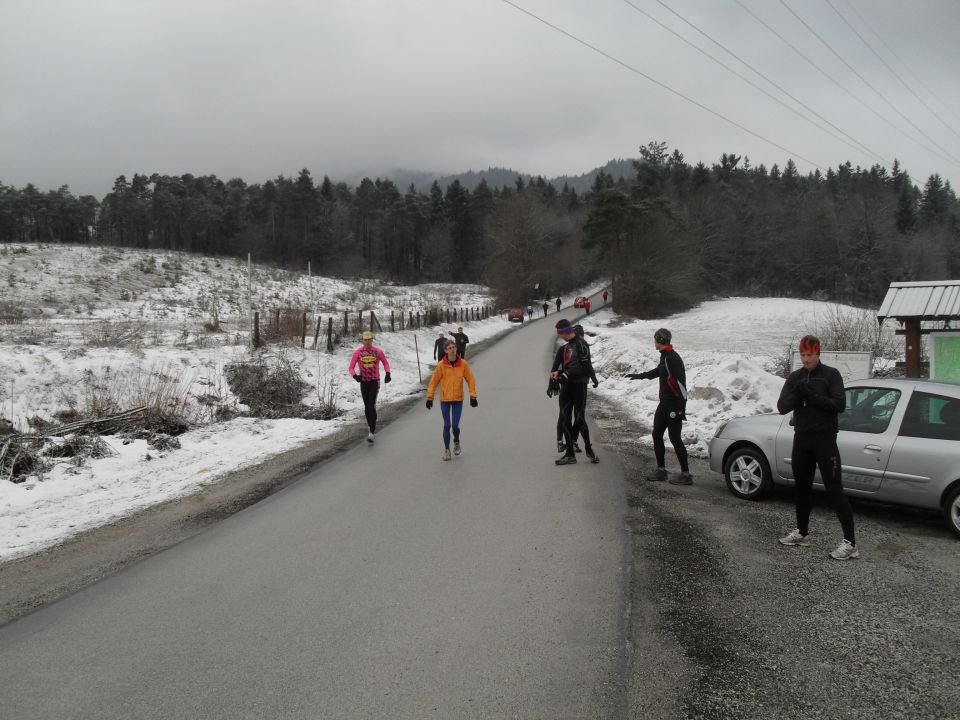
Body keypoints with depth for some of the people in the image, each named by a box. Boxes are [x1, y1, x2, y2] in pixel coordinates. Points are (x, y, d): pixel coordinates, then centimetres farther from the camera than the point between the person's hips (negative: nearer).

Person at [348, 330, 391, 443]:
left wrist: (387, 373, -7)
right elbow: (351, 367, -3)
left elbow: (386, 363, 10)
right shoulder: (357, 352, -4)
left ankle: (371, 432, -17)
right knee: (366, 406, 10)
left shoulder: (378, 352, -5)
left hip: (375, 382, -2)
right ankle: (371, 426, 31)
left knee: (372, 406, -13)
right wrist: (355, 375, -24)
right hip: (363, 382, 2)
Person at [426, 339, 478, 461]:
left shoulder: (463, 364, -5)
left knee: (455, 425, -5)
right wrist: (430, 398, -3)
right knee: (447, 425, 3)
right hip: (444, 399, 0)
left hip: (458, 399, 0)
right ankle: (446, 449, 19)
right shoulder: (441, 365, -7)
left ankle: (456, 442, 26)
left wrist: (473, 396, -3)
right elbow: (434, 382, -1)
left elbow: (470, 380, 1)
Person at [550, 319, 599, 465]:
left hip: (579, 385, -8)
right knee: (565, 419, 6)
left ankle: (588, 448, 16)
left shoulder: (580, 344, -13)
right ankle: (570, 454, 11)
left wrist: (566, 374, -21)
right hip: (566, 385, 8)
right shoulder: (565, 347, 14)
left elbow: (585, 367, -19)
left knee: (579, 418, -4)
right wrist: (557, 373, -1)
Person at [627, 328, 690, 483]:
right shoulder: (665, 356, 11)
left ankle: (686, 475, 1)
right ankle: (661, 470, 21)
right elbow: (659, 371, 32)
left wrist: (681, 408, -25)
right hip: (665, 403, 10)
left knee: (675, 438, -7)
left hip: (674, 405, -10)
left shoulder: (672, 358, -20)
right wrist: (640, 376, 44)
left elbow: (680, 383, -24)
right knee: (657, 434, 13)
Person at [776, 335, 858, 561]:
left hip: (824, 438, -5)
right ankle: (802, 532, 28)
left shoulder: (831, 374, -4)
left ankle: (850, 542, -8)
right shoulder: (794, 377, 8)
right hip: (801, 438, 5)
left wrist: (814, 397, -24)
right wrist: (796, 395, -17)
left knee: (834, 489, -9)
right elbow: (782, 407, 1)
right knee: (802, 486, 14)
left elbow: (840, 404, -14)